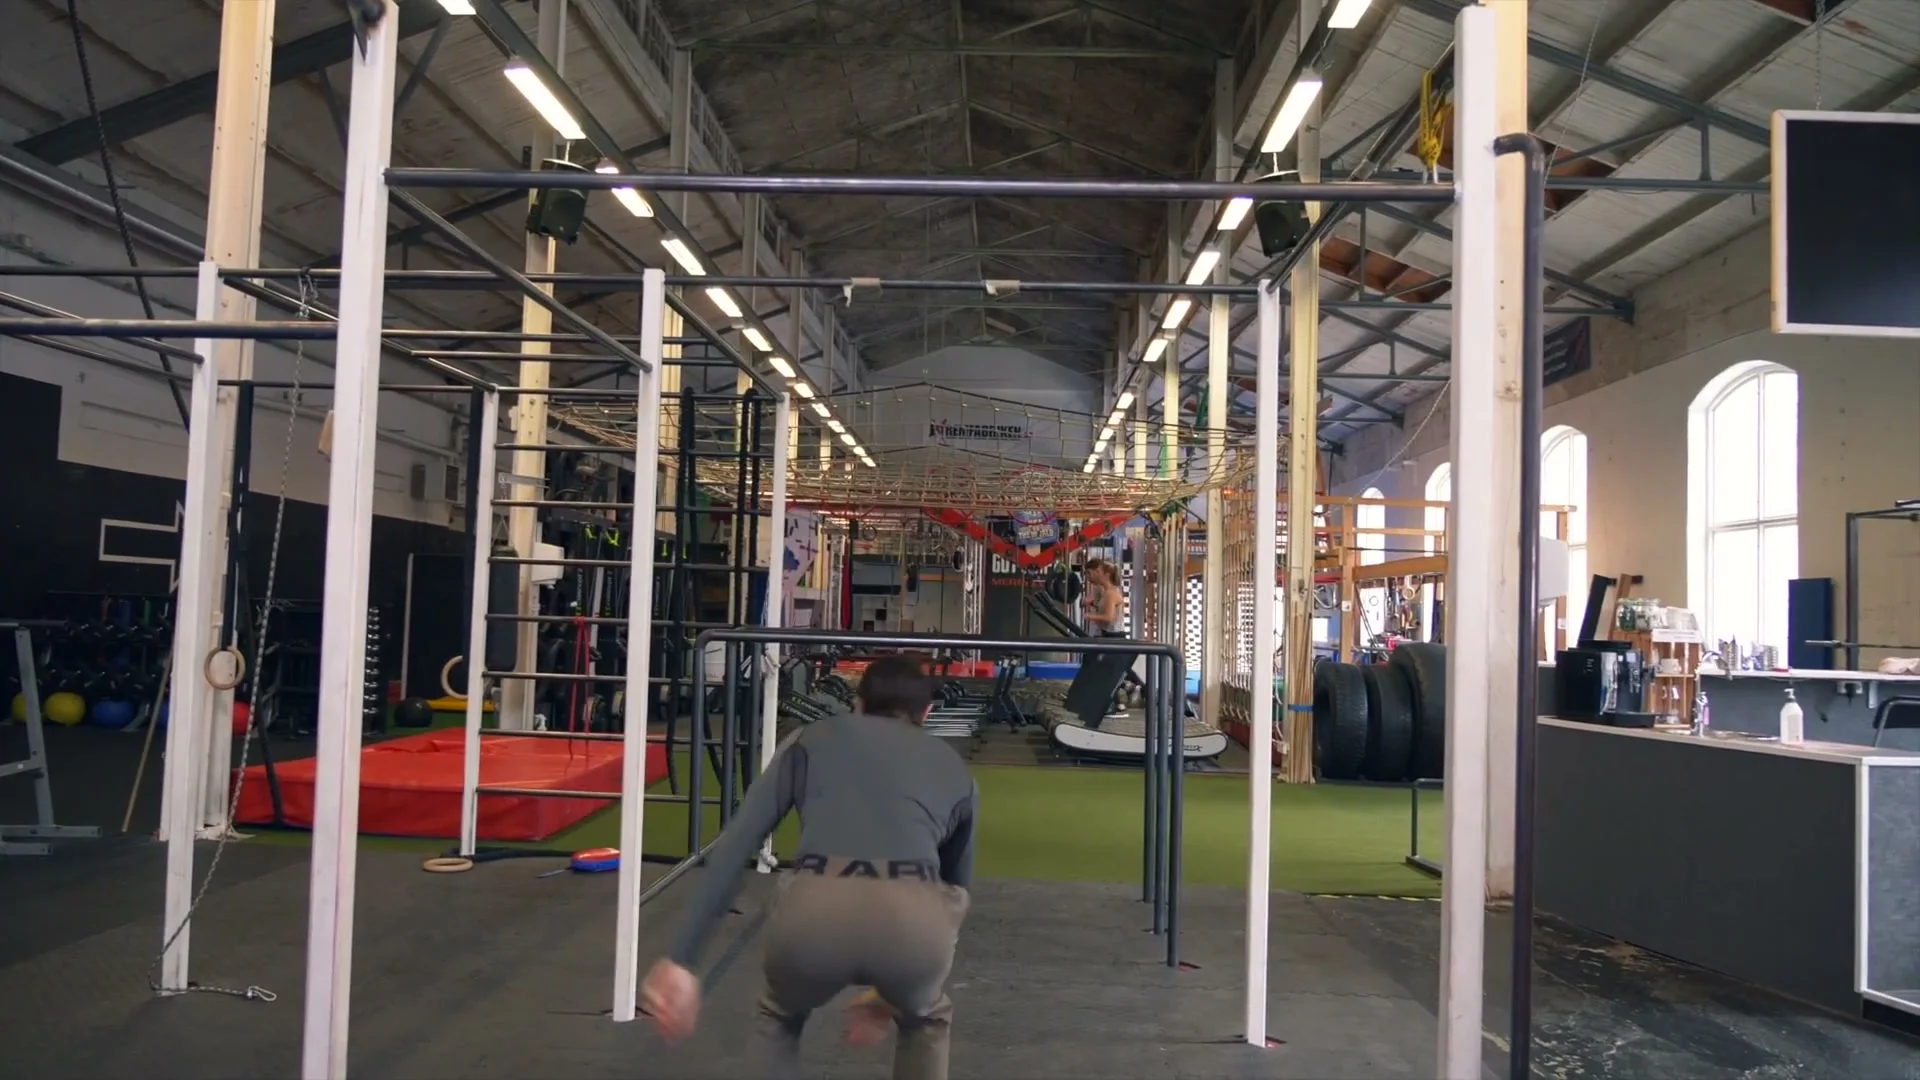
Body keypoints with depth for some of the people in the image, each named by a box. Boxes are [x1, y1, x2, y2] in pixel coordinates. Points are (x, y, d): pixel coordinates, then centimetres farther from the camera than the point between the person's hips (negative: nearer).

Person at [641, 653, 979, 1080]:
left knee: (779, 1018, 36)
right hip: (912, 914, 1)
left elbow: (734, 846, 16)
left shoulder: (814, 738, 28)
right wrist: (889, 994, 56)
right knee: (927, 1022, 37)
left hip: (816, 911, 0)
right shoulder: (955, 768, 32)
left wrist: (681, 959, 15)